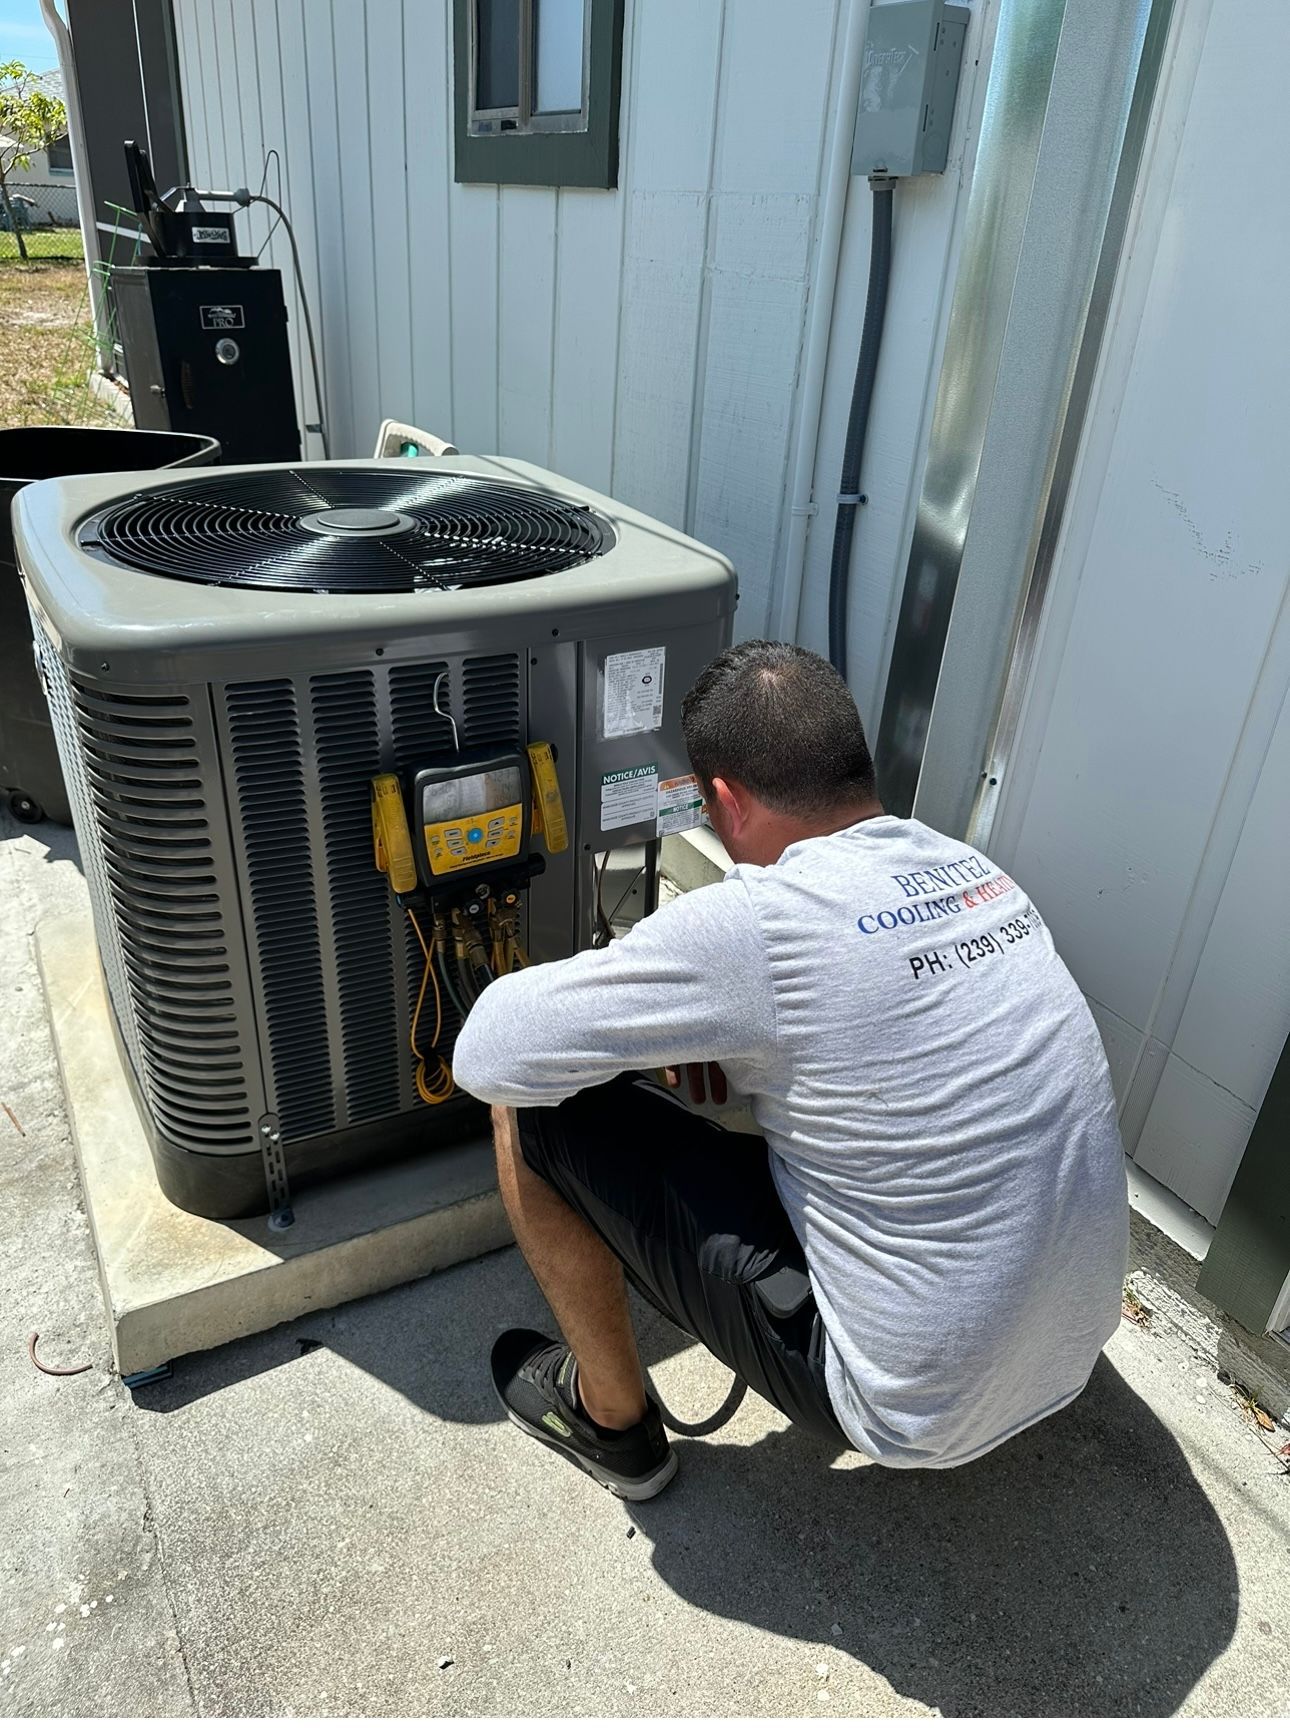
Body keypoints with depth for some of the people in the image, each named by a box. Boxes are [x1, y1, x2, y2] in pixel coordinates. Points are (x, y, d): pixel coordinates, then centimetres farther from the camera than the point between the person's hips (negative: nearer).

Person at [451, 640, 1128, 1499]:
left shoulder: (753, 921, -25)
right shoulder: (979, 871, -2)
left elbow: (489, 1054, -18)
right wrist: (724, 1017, 20)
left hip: (919, 1414, -7)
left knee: (537, 1106, -5)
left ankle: (612, 1422, 18)